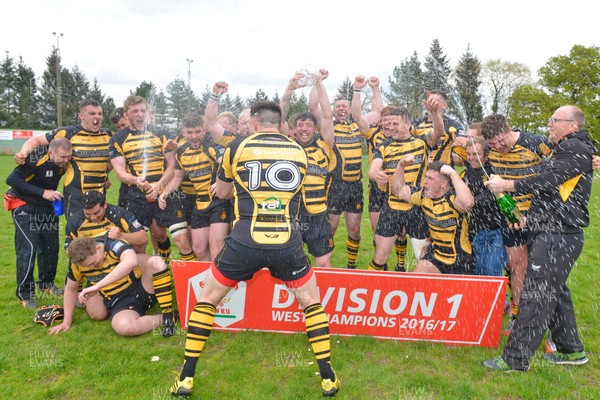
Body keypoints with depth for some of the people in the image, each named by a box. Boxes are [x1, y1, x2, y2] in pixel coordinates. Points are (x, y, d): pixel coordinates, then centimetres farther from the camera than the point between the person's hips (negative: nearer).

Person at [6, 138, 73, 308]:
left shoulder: (66, 161, -12)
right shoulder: (36, 158, -30)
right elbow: (11, 179, -30)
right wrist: (42, 192, -35)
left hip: (48, 207, 6)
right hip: (25, 206, -6)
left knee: (51, 247, 8)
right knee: (28, 247, -13)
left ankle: (47, 283, 28)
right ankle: (25, 294, -1)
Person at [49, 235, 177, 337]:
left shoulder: (113, 245, -21)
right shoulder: (77, 263, -3)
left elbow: (131, 261, -44)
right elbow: (70, 289, 16)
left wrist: (97, 286, -44)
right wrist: (67, 322, 15)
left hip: (140, 289, -3)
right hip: (119, 303, 3)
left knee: (155, 262, -34)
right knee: (124, 327, -35)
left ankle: (168, 315, -23)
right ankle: (162, 319, -8)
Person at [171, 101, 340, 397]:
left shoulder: (237, 148, 5)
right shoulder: (299, 152, 11)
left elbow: (221, 193, 19)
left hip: (245, 242, -1)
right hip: (287, 243, 1)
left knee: (207, 299, 20)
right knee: (311, 302, 22)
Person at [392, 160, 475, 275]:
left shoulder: (453, 198, -24)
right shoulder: (425, 196, -4)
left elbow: (468, 203, -49)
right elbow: (397, 190, 8)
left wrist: (452, 173, -40)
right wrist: (401, 166, -6)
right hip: (435, 255, 5)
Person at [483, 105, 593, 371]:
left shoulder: (576, 148, -11)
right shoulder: (564, 149, 21)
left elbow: (547, 180, -22)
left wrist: (506, 185, -15)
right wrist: (532, 216, 19)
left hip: (557, 237, -11)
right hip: (549, 232, 11)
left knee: (536, 296, -8)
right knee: (555, 292, 18)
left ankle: (516, 359, -2)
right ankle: (571, 350, 30)